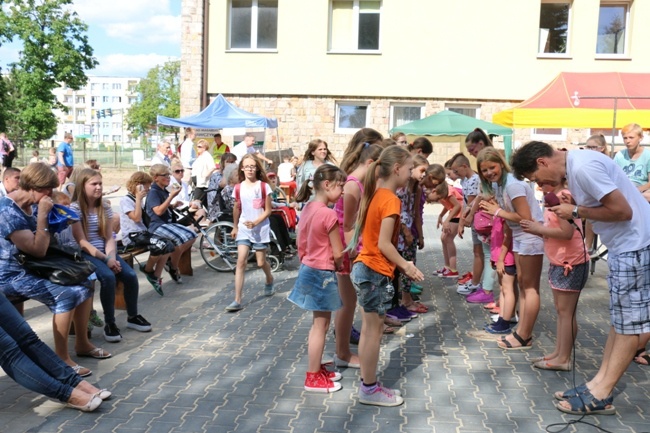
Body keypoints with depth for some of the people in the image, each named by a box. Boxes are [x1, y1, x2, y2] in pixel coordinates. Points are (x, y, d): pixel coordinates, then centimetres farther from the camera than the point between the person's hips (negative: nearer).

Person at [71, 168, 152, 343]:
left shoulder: (105, 207, 9)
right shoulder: (75, 208, -9)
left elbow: (109, 237, 4)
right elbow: (81, 241, -14)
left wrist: (111, 256, -16)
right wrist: (105, 259, -20)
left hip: (105, 252, 5)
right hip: (85, 254, -5)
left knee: (130, 275, -16)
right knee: (108, 277, -31)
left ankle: (132, 316, 7)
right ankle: (109, 323, -16)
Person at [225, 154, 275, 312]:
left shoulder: (264, 186, -8)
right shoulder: (238, 188, 1)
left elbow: (268, 210, -7)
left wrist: (255, 222, -20)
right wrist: (235, 227, 21)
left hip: (261, 228, -2)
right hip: (243, 228, 2)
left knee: (261, 262, 8)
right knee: (241, 261, -9)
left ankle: (269, 280, 45)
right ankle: (237, 301, -11)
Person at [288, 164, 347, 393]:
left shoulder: (307, 210, 6)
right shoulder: (328, 214, -20)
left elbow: (301, 246, 12)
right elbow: (338, 253, -16)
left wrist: (307, 262, 19)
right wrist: (341, 266, 3)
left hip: (308, 270, 9)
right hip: (323, 273, -9)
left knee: (319, 324, 20)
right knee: (320, 326, 2)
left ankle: (317, 369, 31)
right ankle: (313, 378, 11)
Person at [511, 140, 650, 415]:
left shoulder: (583, 167, -23)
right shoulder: (574, 166, 9)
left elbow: (622, 210, -24)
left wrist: (575, 212, -15)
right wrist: (564, 204, 1)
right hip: (623, 245, 11)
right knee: (621, 319, 13)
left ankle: (601, 395, 5)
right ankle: (600, 383, 21)